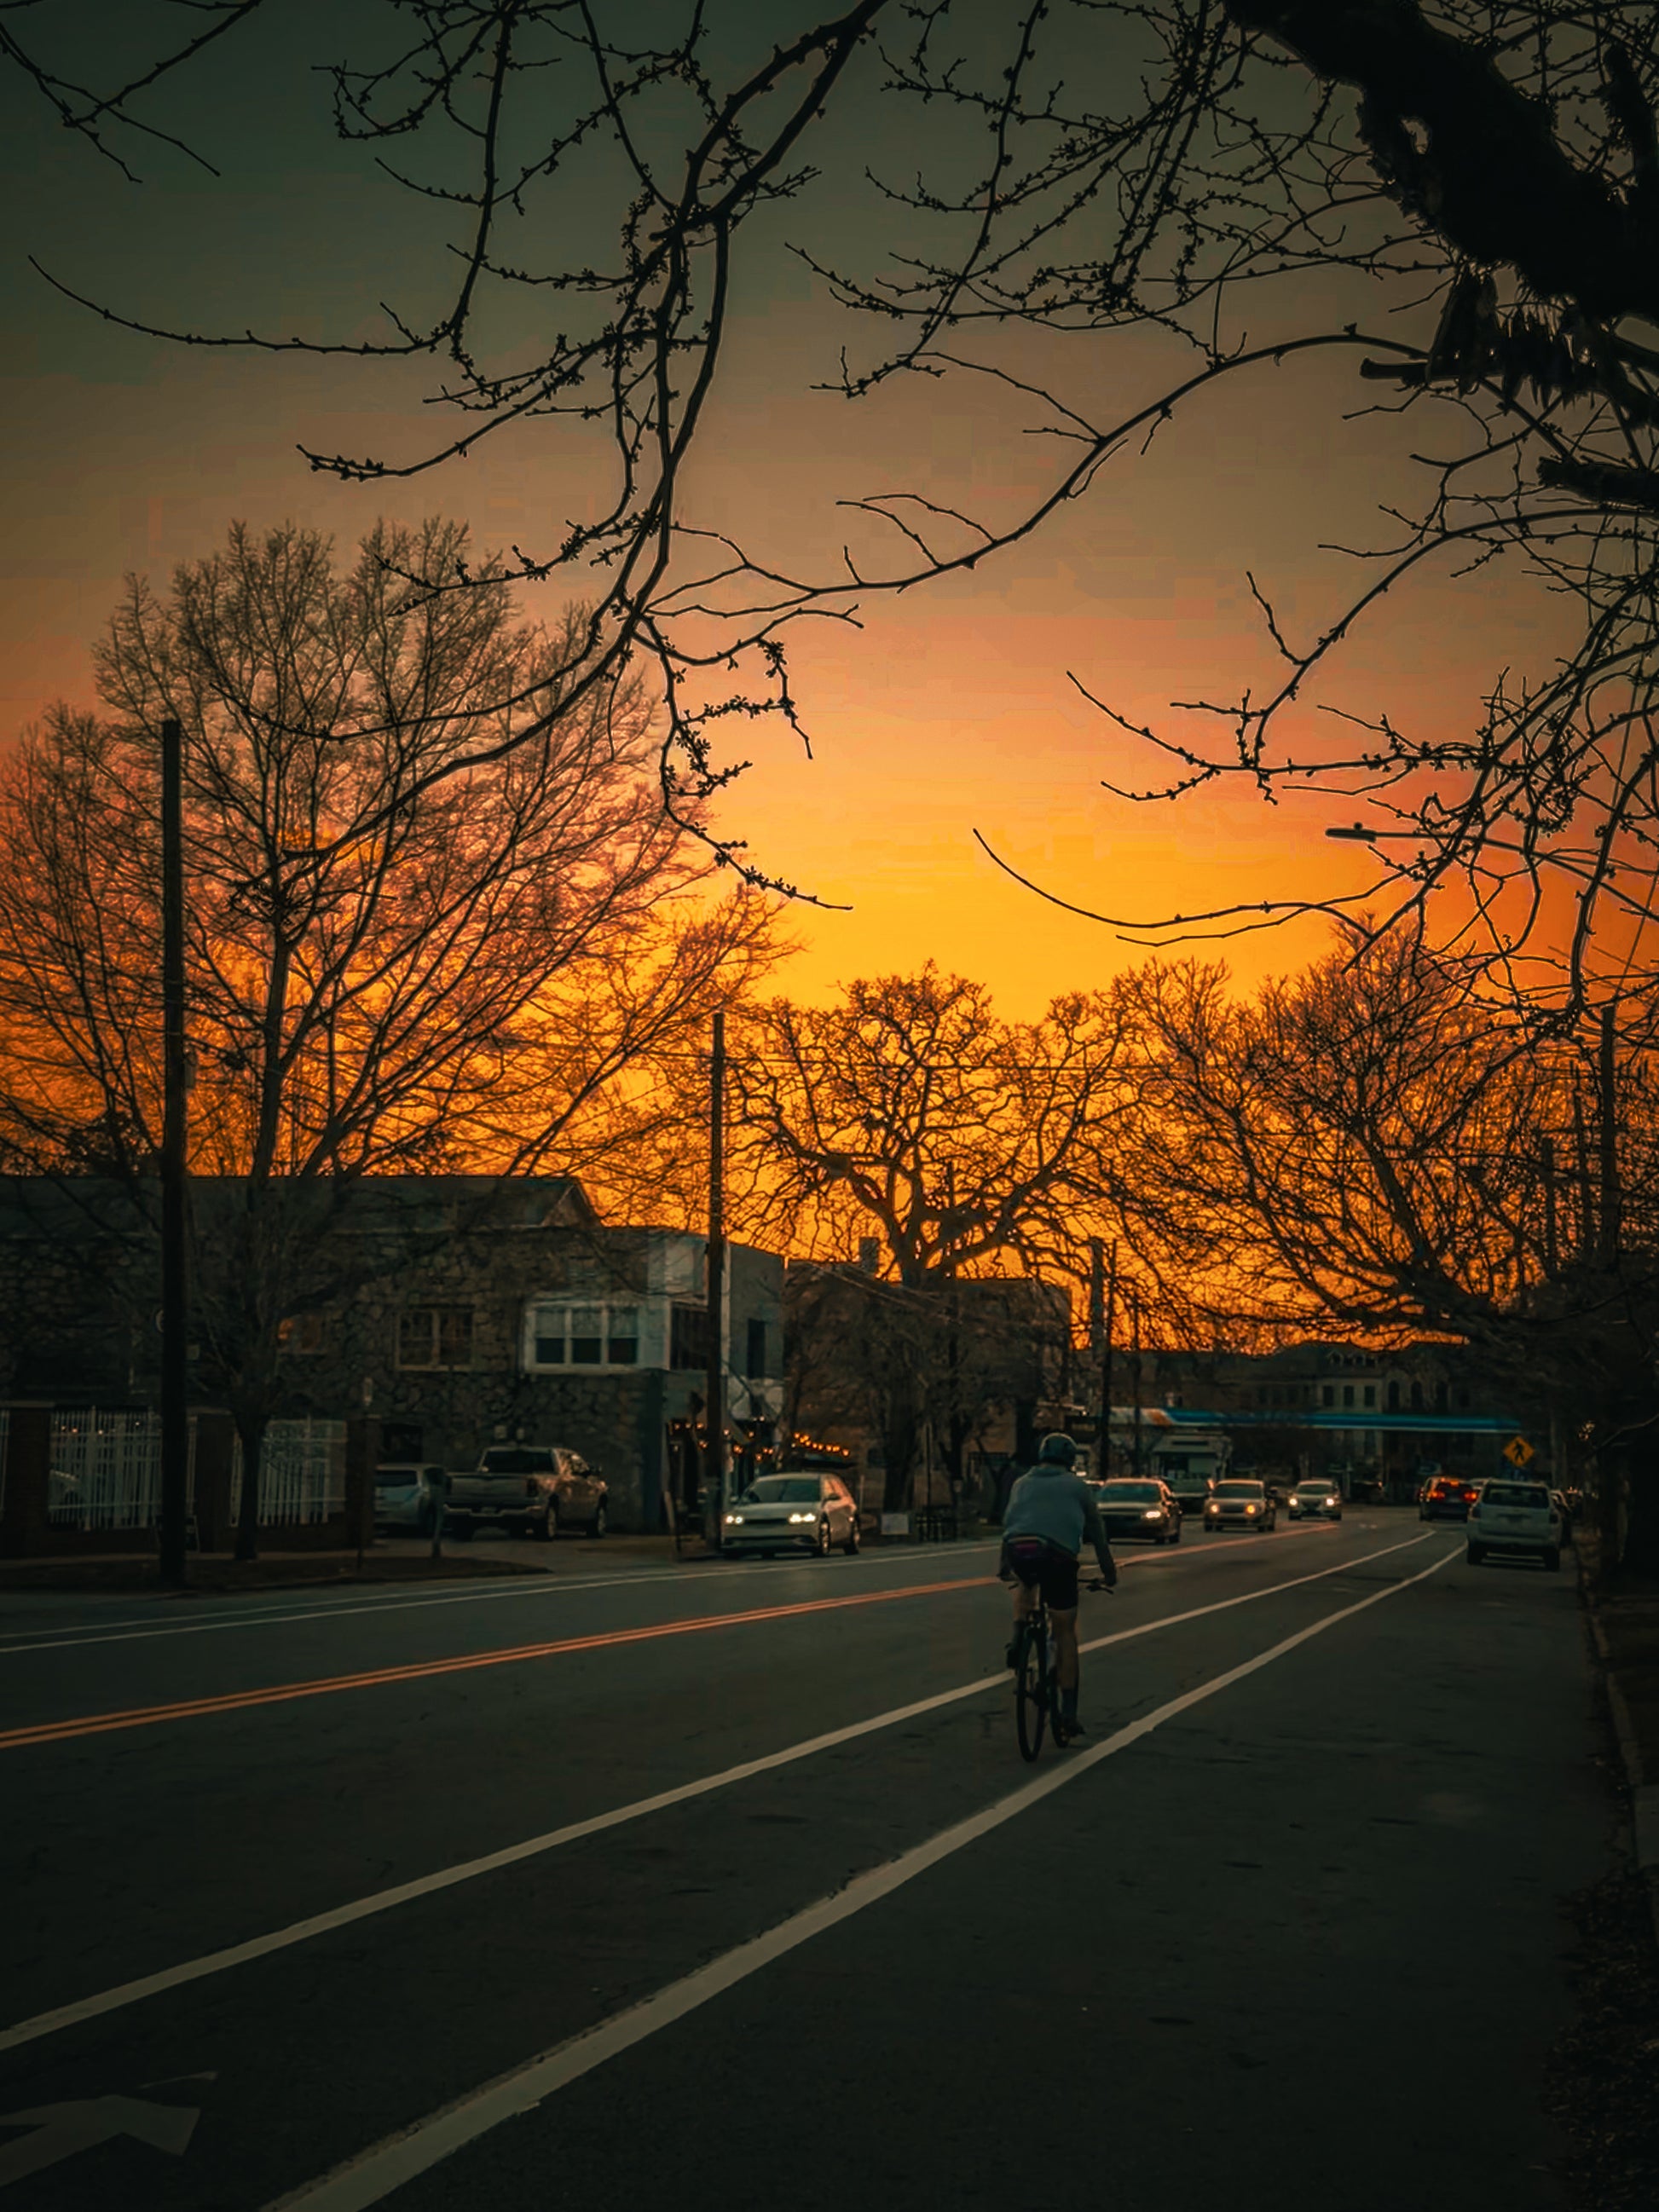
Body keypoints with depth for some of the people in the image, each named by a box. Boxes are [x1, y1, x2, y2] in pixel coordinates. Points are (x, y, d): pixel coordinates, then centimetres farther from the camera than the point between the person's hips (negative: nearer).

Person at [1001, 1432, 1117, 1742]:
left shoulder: (1023, 1483, 27)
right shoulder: (1077, 1486, 21)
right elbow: (1096, 1532, 26)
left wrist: (1006, 1567, 49)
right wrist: (1109, 1572, 38)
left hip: (1019, 1551, 2)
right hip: (1058, 1555, -2)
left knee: (1025, 1583, 39)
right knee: (1065, 1634, 11)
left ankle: (1017, 1639, 15)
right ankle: (1068, 1713, 9)